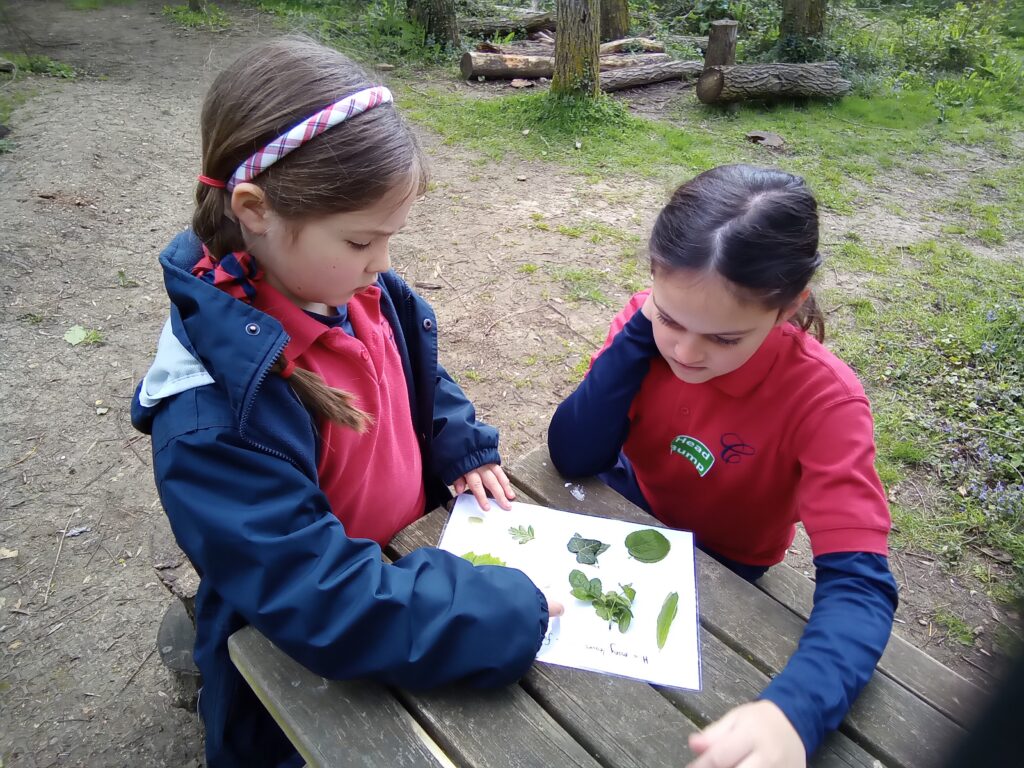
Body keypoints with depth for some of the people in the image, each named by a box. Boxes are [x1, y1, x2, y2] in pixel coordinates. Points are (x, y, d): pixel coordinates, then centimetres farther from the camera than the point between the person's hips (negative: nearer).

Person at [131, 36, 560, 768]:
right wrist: (508, 612, -34)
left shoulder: (362, 294, -11)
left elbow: (422, 379, 10)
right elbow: (325, 603, -36)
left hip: (411, 566, 6)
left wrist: (461, 447, -7)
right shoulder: (215, 410, -34)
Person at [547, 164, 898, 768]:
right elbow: (573, 457, -24)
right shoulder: (654, 322, -20)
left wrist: (791, 711, -54)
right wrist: (641, 334, -33)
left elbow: (858, 582, -36)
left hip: (711, 570, -2)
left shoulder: (824, 398, -29)